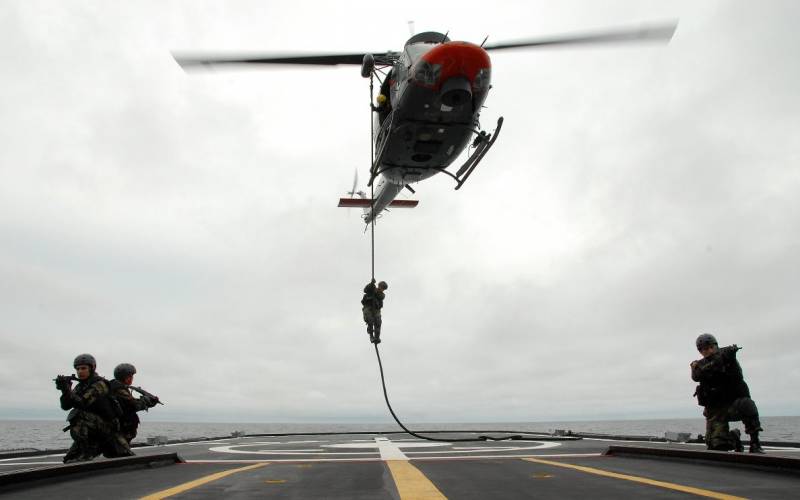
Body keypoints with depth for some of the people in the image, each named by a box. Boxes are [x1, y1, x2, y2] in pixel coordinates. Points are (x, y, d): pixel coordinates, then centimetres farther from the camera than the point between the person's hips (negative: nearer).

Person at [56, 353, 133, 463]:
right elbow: (65, 406, 0)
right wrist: (64, 390, -16)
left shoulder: (100, 384, -13)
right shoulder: (80, 387, 11)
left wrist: (67, 389, -31)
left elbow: (82, 403, -24)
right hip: (89, 433, 7)